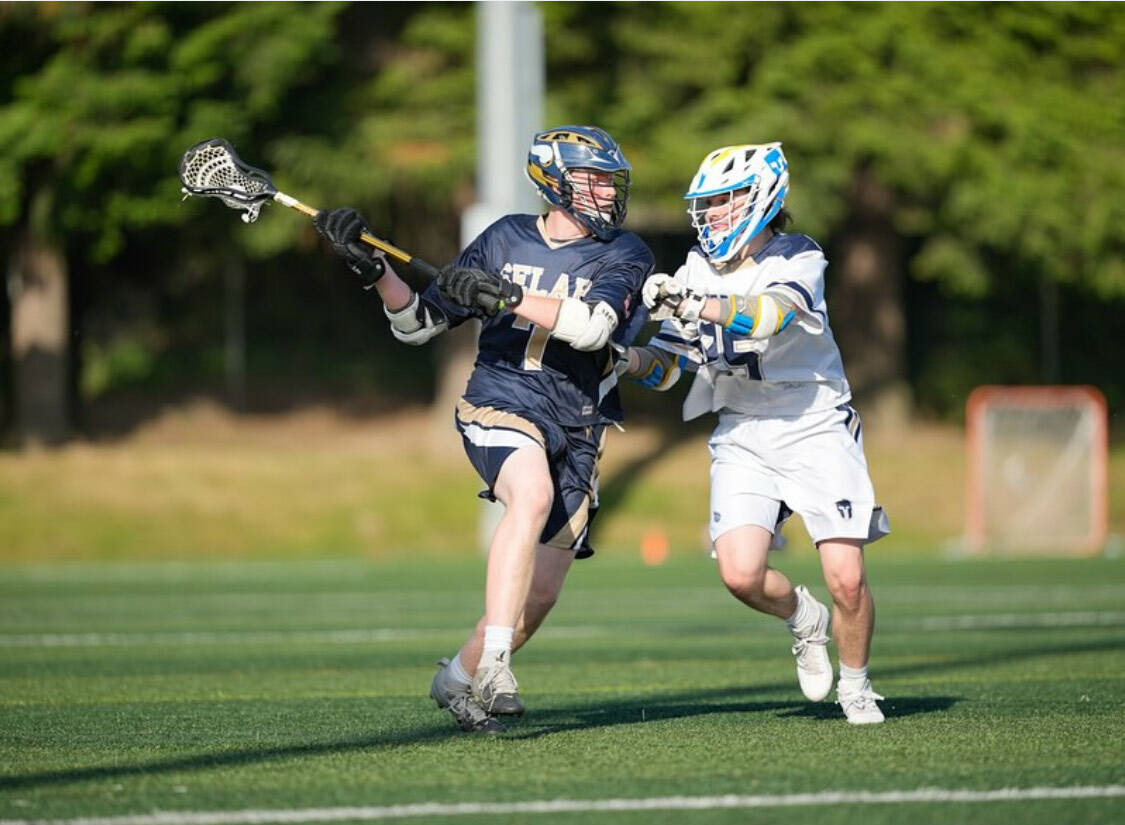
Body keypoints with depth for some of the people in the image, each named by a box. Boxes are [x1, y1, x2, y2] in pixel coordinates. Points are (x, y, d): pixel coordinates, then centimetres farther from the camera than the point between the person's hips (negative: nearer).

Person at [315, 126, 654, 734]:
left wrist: (505, 296, -27)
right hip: (500, 404, -2)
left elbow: (592, 327, -19)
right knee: (532, 494, -36)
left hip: (576, 431, 2)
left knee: (540, 594, 0)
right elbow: (418, 324, 13)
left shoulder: (623, 255, 2)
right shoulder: (506, 240, 7)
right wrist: (375, 269, -4)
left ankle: (460, 678, 29)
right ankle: (493, 667, -41)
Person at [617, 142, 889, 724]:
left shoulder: (798, 260, -8)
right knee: (741, 573, -17)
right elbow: (664, 366, 12)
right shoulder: (697, 272, 7)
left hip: (815, 427, -4)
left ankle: (855, 685, 14)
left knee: (845, 579, -12)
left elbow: (768, 315, -30)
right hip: (742, 436, 4)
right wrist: (625, 360, -9)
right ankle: (803, 620, 16)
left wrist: (692, 305, -41)